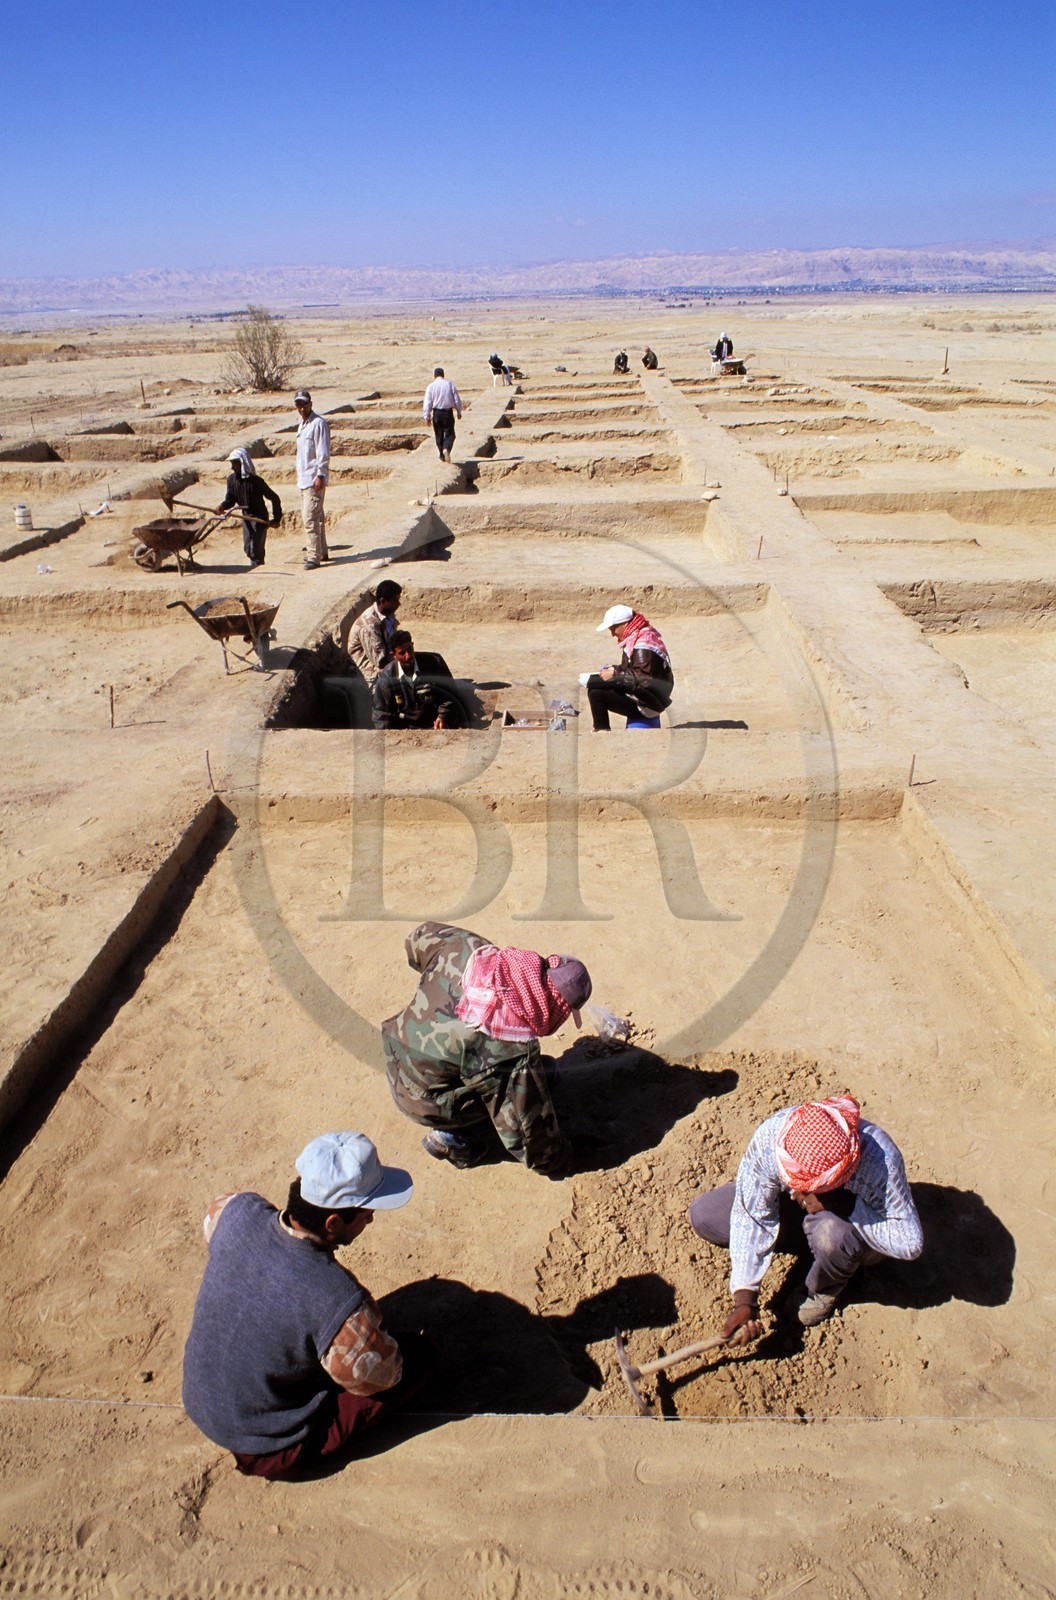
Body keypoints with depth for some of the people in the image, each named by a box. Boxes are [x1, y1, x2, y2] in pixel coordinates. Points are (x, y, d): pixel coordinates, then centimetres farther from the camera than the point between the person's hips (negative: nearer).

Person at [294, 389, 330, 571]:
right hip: (303, 478, 10)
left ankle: (314, 557, -13)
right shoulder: (303, 423, 18)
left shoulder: (318, 423, -11)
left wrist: (320, 475, -20)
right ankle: (321, 552, 24)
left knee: (310, 517, -14)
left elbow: (323, 452, -16)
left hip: (314, 479, -10)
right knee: (316, 516, 15)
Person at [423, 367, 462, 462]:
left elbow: (427, 402, -4)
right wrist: (459, 412, 12)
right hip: (448, 412, -1)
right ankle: (446, 448, -23)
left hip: (436, 412, 1)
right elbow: (457, 399, 2)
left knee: (439, 435, 13)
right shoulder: (450, 384, -1)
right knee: (449, 433, 5)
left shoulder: (431, 386, -2)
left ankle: (442, 455, 17)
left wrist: (427, 416, 1)